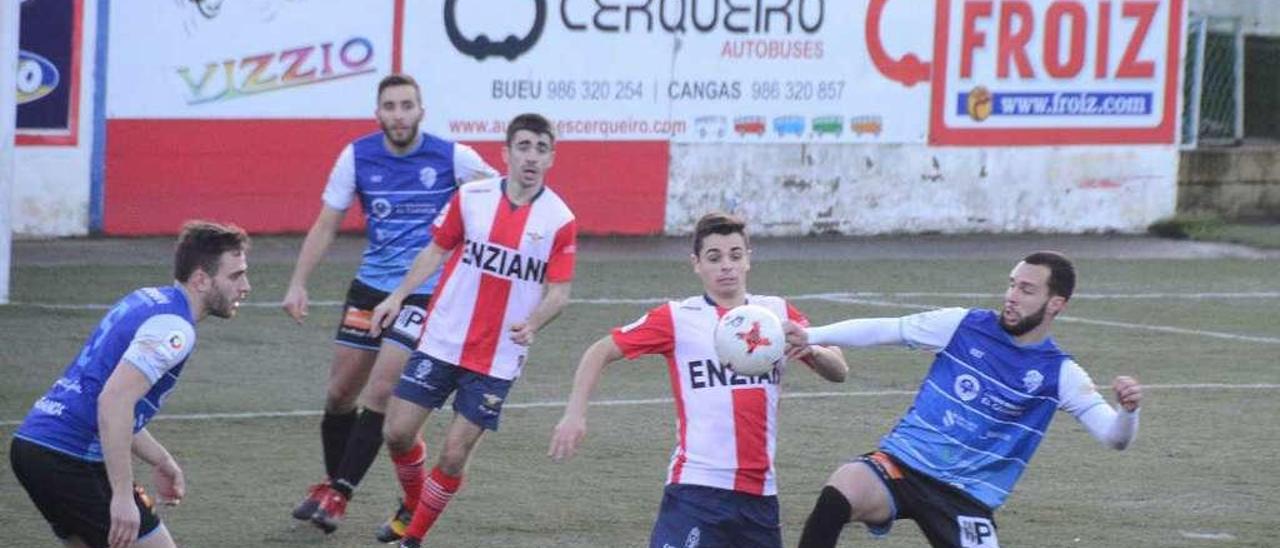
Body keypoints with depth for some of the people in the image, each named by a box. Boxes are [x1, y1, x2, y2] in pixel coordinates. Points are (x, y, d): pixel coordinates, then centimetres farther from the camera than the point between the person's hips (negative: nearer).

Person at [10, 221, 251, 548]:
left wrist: (161, 461, 32)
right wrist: (123, 496, -27)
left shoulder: (147, 301, 16)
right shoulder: (173, 328, -15)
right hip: (70, 459, -10)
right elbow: (113, 402, -27)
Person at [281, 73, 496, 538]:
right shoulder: (358, 156, -2)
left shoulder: (452, 158, -10)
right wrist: (298, 284, -4)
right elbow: (326, 225, 3)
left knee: (378, 394, -13)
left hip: (425, 292, -4)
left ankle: (338, 495, -5)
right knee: (340, 392, 8)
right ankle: (331, 482, 29)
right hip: (370, 286, 4)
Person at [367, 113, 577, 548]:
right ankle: (413, 504, 30)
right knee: (398, 431, 0)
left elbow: (559, 292, -5)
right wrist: (398, 296, 2)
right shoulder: (470, 198, -3)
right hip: (441, 343, 2)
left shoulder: (560, 219, -8)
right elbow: (437, 249, 10)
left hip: (498, 360, -2)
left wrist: (531, 324, -24)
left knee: (454, 455, -4)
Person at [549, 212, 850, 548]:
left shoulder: (777, 314, 10)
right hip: (696, 486, -5)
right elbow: (600, 353, 5)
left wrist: (810, 350, -14)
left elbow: (838, 371, 8)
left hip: (760, 492, 5)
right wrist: (575, 414, -7)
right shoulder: (677, 318, 1)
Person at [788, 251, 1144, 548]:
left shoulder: (1058, 374, -1)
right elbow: (884, 330, 6)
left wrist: (1128, 410, -31)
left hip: (966, 496, 0)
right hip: (902, 465, 0)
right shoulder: (964, 326, 2)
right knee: (839, 493, -30)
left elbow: (1113, 435, -7)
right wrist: (810, 336, -1)